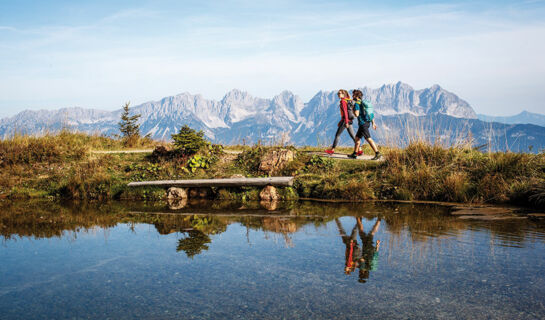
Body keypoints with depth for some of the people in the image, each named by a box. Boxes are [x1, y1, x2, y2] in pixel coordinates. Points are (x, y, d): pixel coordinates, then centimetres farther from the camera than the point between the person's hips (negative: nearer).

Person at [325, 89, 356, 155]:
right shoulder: (347, 101, 18)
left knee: (337, 135, 3)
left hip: (345, 120, -8)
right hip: (349, 120, 8)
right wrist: (340, 122, 29)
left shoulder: (343, 101, -11)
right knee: (353, 136, 5)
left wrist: (346, 122, -25)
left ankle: (332, 149, 11)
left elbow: (345, 111, -19)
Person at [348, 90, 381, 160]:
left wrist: (353, 111, 0)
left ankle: (377, 154, -15)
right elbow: (371, 113, 18)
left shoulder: (357, 103, -10)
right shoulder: (364, 102, 17)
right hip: (367, 122, 10)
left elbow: (356, 114, -21)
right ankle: (355, 154, 22)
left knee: (369, 139, -11)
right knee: (357, 138, 17)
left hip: (363, 123, -10)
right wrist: (373, 123, 19)